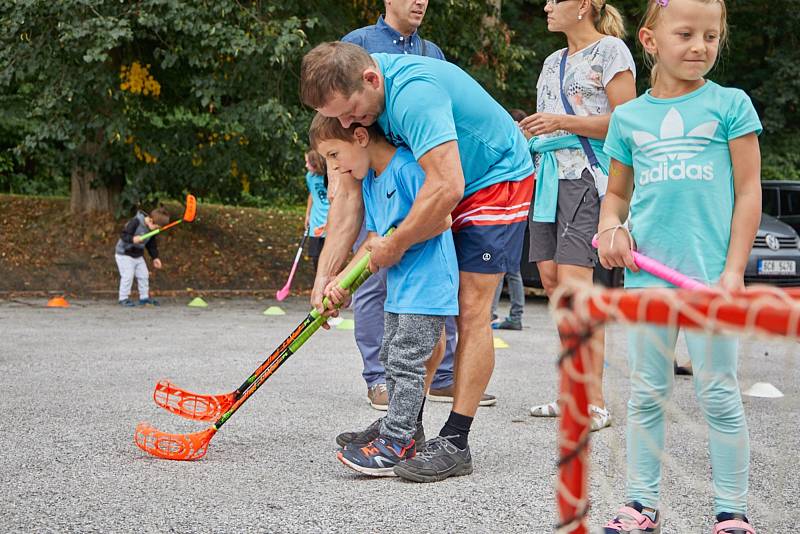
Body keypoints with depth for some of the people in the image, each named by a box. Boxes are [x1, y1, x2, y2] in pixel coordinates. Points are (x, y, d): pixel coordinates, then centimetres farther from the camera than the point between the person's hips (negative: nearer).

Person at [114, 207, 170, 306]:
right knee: (127, 276, -13)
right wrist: (132, 239, -44)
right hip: (124, 254, -8)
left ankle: (144, 297, 18)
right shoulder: (135, 222, -24)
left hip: (138, 256, 8)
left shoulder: (152, 229, 0)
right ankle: (123, 298, -5)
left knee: (144, 275, 8)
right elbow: (123, 235, -27)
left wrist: (155, 257, 10)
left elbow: (151, 244, 12)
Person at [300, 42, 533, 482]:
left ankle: (455, 442, -9)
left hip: (498, 178, -8)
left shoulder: (413, 93, -36)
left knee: (470, 309, -11)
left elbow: (448, 187, -41)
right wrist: (325, 274, -11)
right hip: (444, 185, 8)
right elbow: (349, 190, -5)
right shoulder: (356, 96, -9)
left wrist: (395, 245, -27)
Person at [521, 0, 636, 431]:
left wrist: (561, 122, -14)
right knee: (551, 281, 3)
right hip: (549, 176, 8)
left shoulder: (609, 51, -1)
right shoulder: (553, 62, 23)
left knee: (573, 282, -17)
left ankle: (595, 401, -16)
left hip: (586, 177, -8)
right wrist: (529, 131, 12)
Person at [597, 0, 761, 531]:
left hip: (709, 273, -3)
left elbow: (748, 192, 0)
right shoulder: (629, 117, 9)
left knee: (719, 395, 1)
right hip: (647, 274, 3)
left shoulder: (730, 105, 1)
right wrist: (611, 225, -2)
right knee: (647, 393, 9)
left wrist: (734, 269, -8)